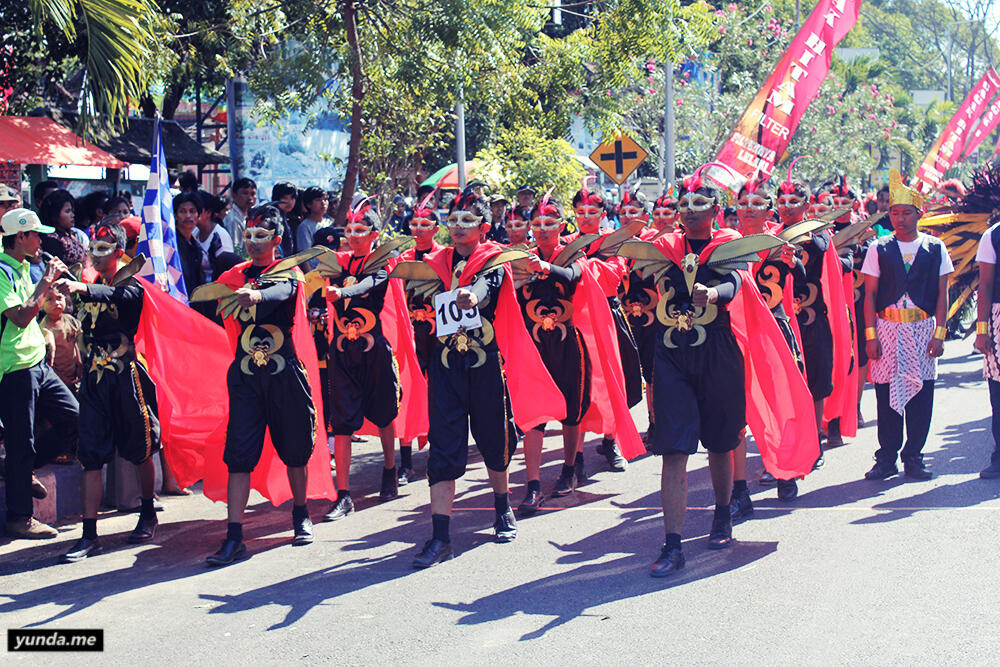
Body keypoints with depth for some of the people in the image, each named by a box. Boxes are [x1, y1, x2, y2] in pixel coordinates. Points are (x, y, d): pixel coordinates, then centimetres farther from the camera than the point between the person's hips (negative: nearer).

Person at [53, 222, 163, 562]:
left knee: (141, 451, 9)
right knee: (91, 456, -1)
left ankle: (148, 517, 28)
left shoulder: (131, 284, -6)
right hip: (94, 379, 5)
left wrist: (81, 289, -46)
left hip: (127, 376, -5)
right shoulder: (92, 287, 13)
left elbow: (119, 297, -32)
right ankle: (89, 535, -2)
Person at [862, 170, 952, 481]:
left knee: (920, 393, 2)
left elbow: (942, 294, 5)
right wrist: (870, 335, -4)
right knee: (887, 393, 1)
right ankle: (887, 458, 10)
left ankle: (913, 457, 12)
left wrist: (939, 333, -2)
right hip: (888, 327, 0)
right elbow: (870, 295, 3)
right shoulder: (879, 249, 4)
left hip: (923, 327, 0)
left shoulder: (935, 248, 5)